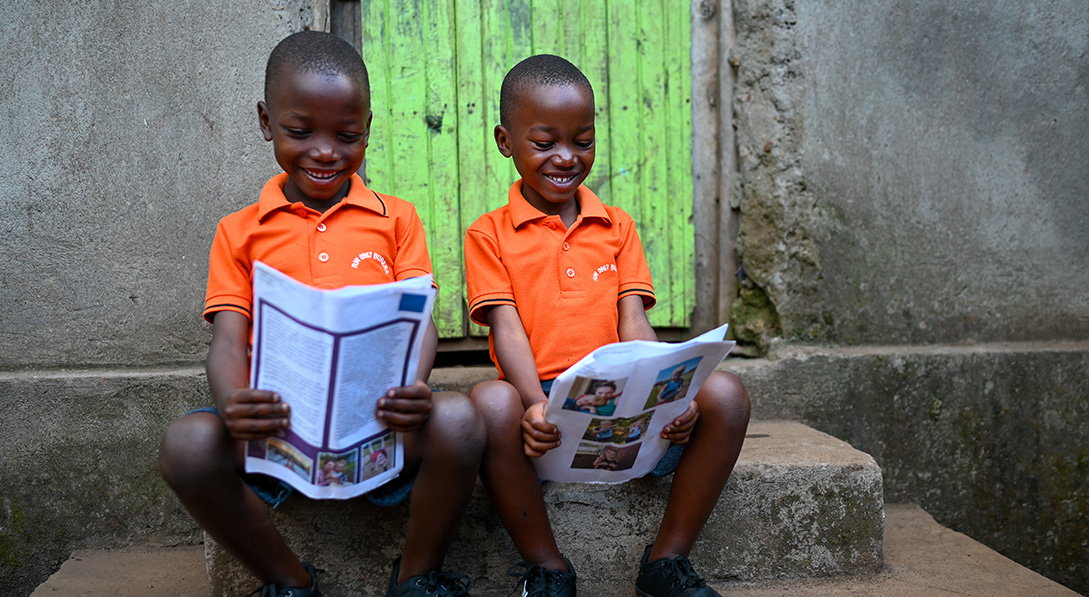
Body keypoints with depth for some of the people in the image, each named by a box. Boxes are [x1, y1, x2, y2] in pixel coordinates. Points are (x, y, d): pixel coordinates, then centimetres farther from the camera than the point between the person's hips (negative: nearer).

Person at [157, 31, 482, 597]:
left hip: (380, 423, 0)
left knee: (457, 419, -32)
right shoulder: (239, 232, 13)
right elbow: (228, 341, 2)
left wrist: (413, 391, -23)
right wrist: (233, 404, -23)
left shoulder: (396, 219, 13)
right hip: (278, 424, 1)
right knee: (187, 443, -29)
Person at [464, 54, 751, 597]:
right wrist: (535, 405, -25)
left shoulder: (616, 227, 16)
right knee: (491, 402, -37)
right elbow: (507, 328, -6)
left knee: (724, 394, -22)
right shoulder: (489, 236, 6)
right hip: (539, 402, -3)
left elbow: (633, 321, 5)